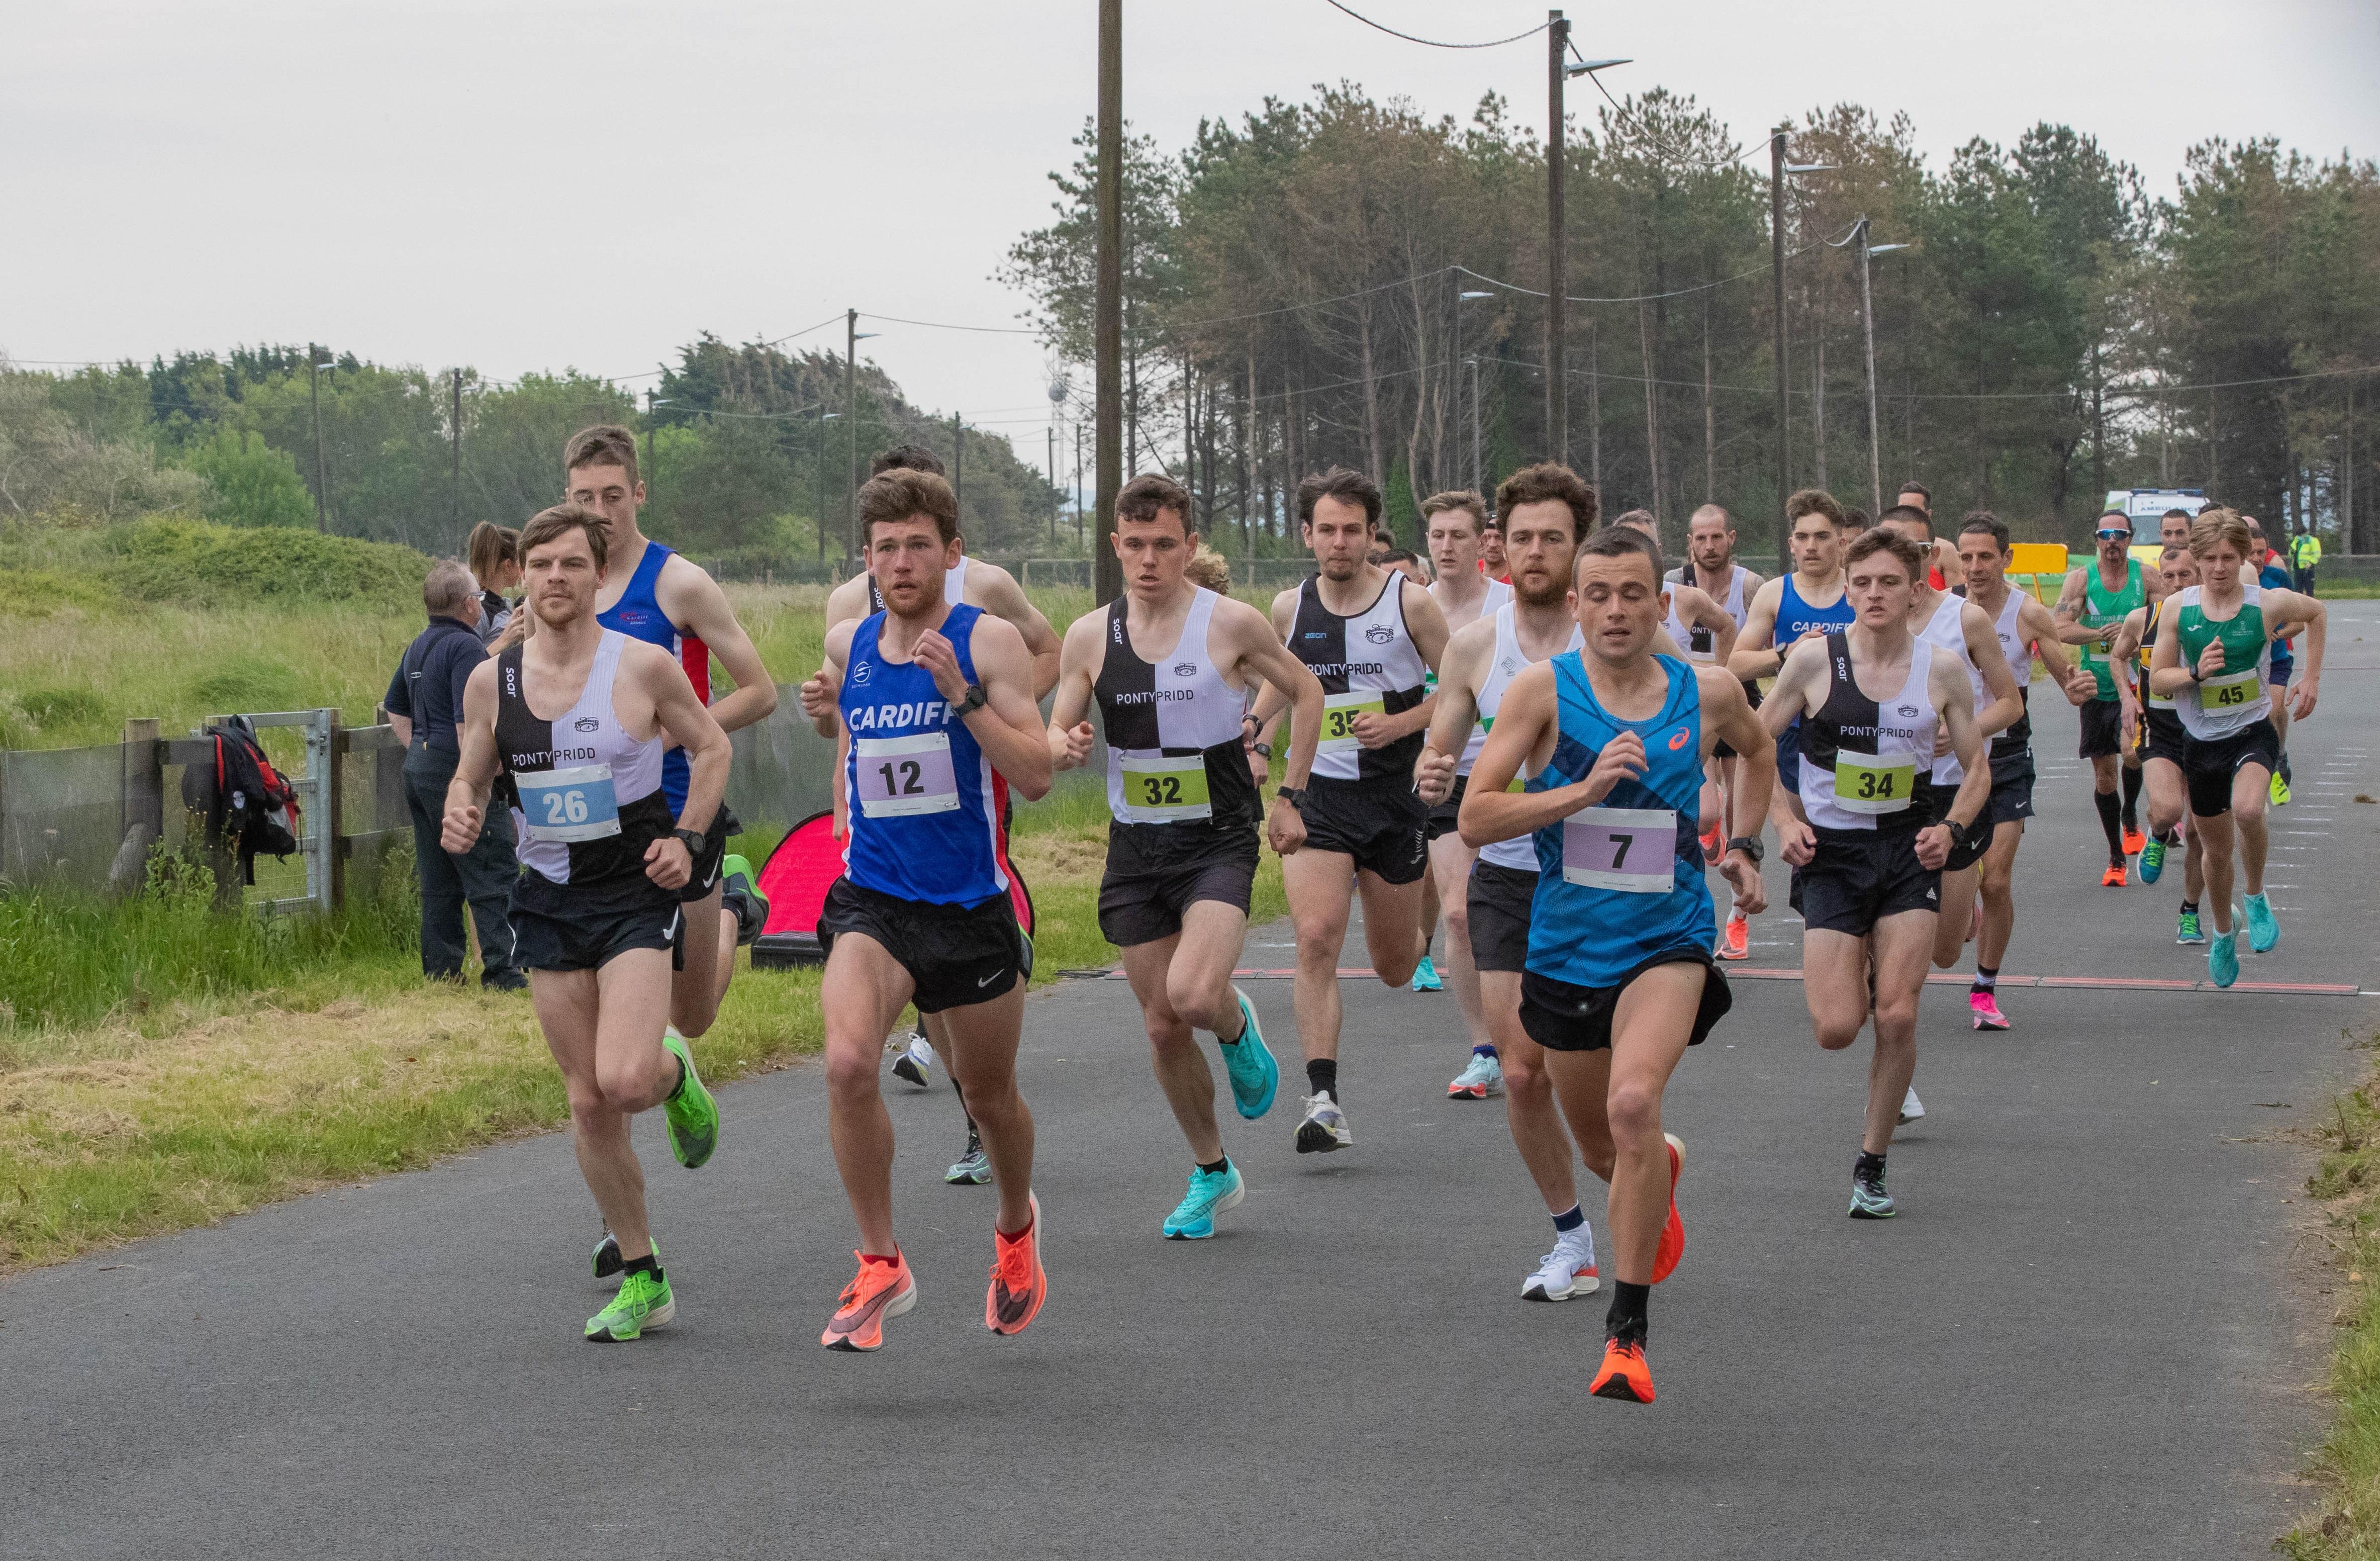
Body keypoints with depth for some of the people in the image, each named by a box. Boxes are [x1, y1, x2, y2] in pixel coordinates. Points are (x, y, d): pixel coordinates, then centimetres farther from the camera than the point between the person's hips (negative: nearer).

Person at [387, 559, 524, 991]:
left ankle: (441, 969, 15)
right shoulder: (466, 647, -15)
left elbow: (395, 708, 26)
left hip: (419, 766, 9)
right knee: (494, 875, -7)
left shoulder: (419, 647, 15)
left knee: (438, 879, 13)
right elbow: (468, 723, -22)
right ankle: (501, 971, -10)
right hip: (456, 772, -9)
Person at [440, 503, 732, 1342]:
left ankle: (676, 1073, 17)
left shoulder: (644, 666, -7)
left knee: (625, 1081, -21)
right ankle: (642, 1280, 17)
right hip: (549, 898, 4)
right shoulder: (490, 681, 2)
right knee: (588, 1102, 4)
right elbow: (469, 779, 12)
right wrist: (460, 818, -10)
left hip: (636, 894, -4)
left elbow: (711, 747, 6)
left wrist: (686, 839, -5)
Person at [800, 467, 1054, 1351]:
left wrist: (963, 693, -25)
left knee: (989, 1094, 15)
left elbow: (1035, 778, -15)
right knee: (848, 1062, -24)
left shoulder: (988, 641, -8)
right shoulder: (847, 643, 5)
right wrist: (824, 712, 5)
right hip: (872, 899, 2)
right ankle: (880, 1267, -12)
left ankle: (1016, 1225, 47)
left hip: (971, 907, -2)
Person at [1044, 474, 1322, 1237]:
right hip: (1135, 849, 4)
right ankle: (1212, 1172, 26)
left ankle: (1239, 1029, 11)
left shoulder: (1231, 624, -7)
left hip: (1218, 841, -4)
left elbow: (1307, 693, 6)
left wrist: (1288, 796, 3)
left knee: (1194, 995, -26)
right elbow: (1055, 733, 7)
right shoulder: (1090, 636, 1)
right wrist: (1062, 746, -17)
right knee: (1162, 1025, 7)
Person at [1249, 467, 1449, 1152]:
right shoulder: (1290, 609, 3)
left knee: (1395, 968, 11)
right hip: (1318, 797, 1)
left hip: (1395, 797, -1)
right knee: (1315, 939, -20)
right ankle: (1323, 1101, -22)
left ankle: (1417, 928, 51)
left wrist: (1400, 723, -13)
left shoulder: (1409, 602, -5)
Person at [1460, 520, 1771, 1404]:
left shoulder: (1708, 693, -2)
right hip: (1564, 943, 2)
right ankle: (1660, 1168, 59)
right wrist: (1587, 789, -24)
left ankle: (1627, 1331, -19)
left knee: (1634, 1104, -26)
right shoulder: (1543, 690, -9)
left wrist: (1743, 846, 12)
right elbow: (1475, 817, -15)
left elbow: (1756, 752, 22)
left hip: (1668, 940, -2)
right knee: (1598, 1128, 18)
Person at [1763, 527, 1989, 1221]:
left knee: (1897, 1018, -9)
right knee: (1836, 1028, -8)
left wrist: (1952, 828, -7)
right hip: (1831, 852, -1)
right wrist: (1783, 824, -9)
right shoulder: (1814, 658, -8)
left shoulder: (1941, 669, -2)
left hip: (1907, 852, 1)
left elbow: (1977, 768, 10)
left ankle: (1872, 1164, 8)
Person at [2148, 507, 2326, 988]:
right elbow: (2157, 678, -2)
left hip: (2253, 733, -2)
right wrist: (2195, 673, -22)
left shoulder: (2269, 604, -10)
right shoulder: (2177, 607, -7)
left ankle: (2256, 898, -5)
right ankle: (2223, 935, 41)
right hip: (2201, 742, 2)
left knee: (2248, 810, -33)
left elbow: (2315, 613, 12)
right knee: (2216, 849, 14)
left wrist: (2312, 678, 9)